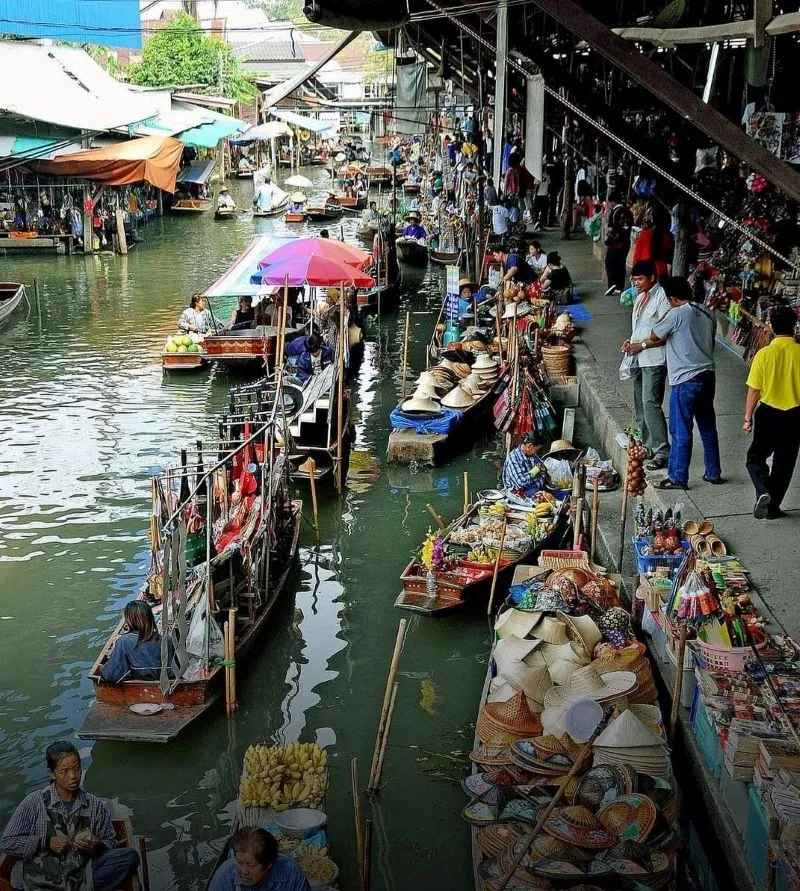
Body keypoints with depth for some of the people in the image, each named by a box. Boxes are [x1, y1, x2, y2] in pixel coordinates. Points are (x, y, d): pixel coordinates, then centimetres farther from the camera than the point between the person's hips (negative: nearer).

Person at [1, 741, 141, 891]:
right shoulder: (34, 803, 0)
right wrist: (46, 843, -9)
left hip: (84, 872, 4)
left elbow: (110, 843, 16)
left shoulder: (96, 806, 7)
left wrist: (97, 847, -8)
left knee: (130, 856, -21)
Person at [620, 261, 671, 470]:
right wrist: (631, 341, 7)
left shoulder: (661, 297, -13)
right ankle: (648, 447, 22)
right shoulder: (641, 297, 15)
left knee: (650, 403, -15)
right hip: (639, 359, 10)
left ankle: (662, 452, -13)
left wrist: (642, 344, -18)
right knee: (640, 405, 13)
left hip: (654, 360, -9)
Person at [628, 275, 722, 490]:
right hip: (708, 376, 8)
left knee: (681, 431, 0)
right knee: (708, 427, 16)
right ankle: (714, 473, 23)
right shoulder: (707, 314, 12)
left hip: (686, 379, -7)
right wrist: (641, 345, 22)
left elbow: (655, 336, -2)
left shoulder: (677, 314, -13)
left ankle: (677, 478, 6)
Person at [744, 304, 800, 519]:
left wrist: (748, 417, 3)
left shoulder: (764, 354, -12)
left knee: (756, 457, 14)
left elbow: (754, 391, -8)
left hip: (768, 413, -1)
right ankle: (773, 506, 19)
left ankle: (763, 492, -11)